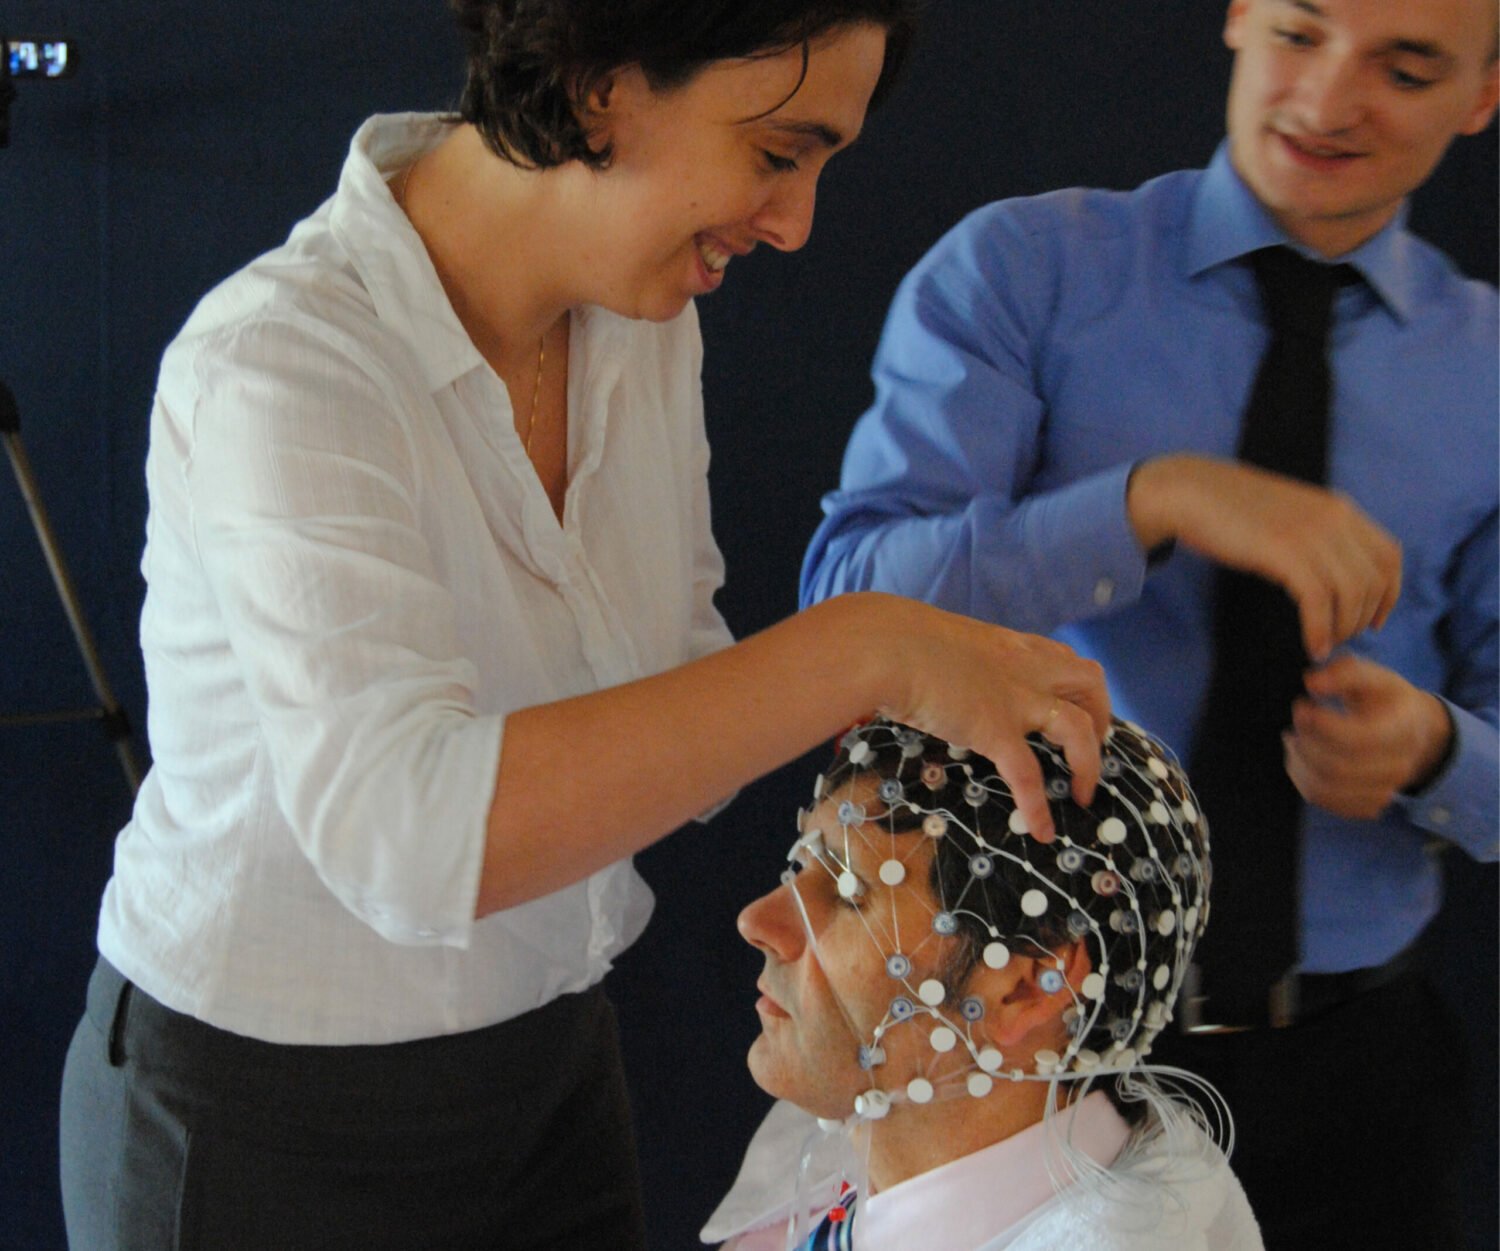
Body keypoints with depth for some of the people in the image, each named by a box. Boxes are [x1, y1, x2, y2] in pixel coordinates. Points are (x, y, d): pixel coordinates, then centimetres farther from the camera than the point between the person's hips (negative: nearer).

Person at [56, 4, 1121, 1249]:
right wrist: (860, 652, -39)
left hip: (550, 1056, 7)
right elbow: (414, 836, -40)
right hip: (266, 1119, -7)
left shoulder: (640, 325, -3)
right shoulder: (278, 366, -27)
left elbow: (668, 710, 5)